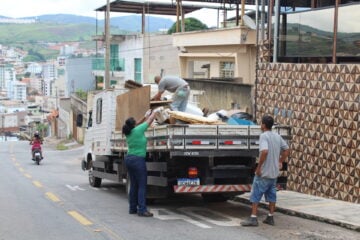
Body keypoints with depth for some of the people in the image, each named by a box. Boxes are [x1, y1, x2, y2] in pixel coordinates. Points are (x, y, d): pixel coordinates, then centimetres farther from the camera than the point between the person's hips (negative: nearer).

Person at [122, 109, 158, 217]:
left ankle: (132, 208, 18)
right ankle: (142, 210, -9)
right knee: (142, 186, -6)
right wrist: (154, 112, 19)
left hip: (129, 159, 8)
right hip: (138, 160, -8)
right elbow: (150, 120, 0)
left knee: (133, 185, 14)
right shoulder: (138, 130, -12)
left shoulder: (128, 133, 7)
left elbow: (136, 126, 29)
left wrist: (145, 116, 30)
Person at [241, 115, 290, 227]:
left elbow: (264, 151, -29)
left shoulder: (264, 136, -15)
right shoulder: (277, 136, 9)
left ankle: (253, 218, -2)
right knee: (271, 195, 14)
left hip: (263, 173, -7)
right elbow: (286, 150, 15)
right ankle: (270, 218, 18)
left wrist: (259, 167, -22)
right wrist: (280, 161, 19)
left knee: (255, 195, -1)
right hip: (274, 172, 7)